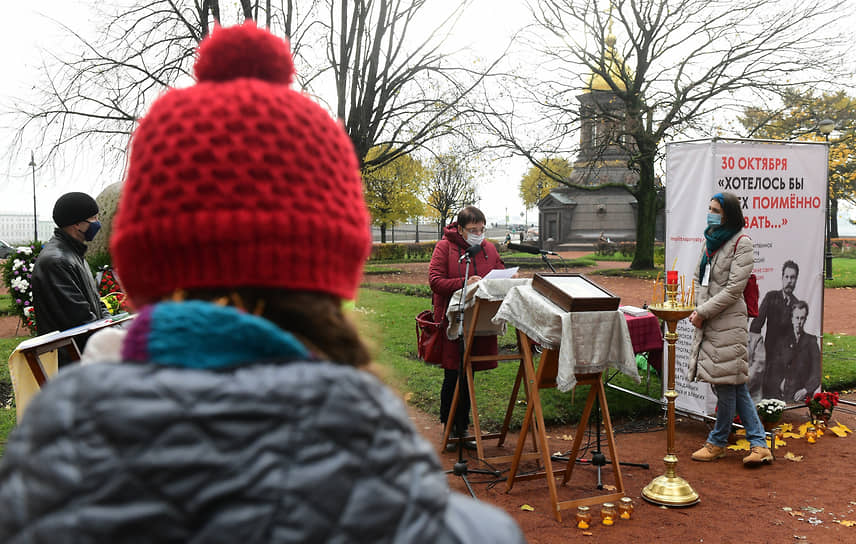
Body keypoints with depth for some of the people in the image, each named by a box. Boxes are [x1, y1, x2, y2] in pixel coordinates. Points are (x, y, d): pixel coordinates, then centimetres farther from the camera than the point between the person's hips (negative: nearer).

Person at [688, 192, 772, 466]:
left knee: (727, 381, 0)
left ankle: (718, 442, 14)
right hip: (708, 322, 8)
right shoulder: (710, 240, 14)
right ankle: (759, 443, 15)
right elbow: (699, 278, 16)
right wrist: (698, 310, 0)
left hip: (728, 321, -8)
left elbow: (733, 289, -14)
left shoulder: (741, 243, -9)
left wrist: (703, 312, -13)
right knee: (735, 384, 9)